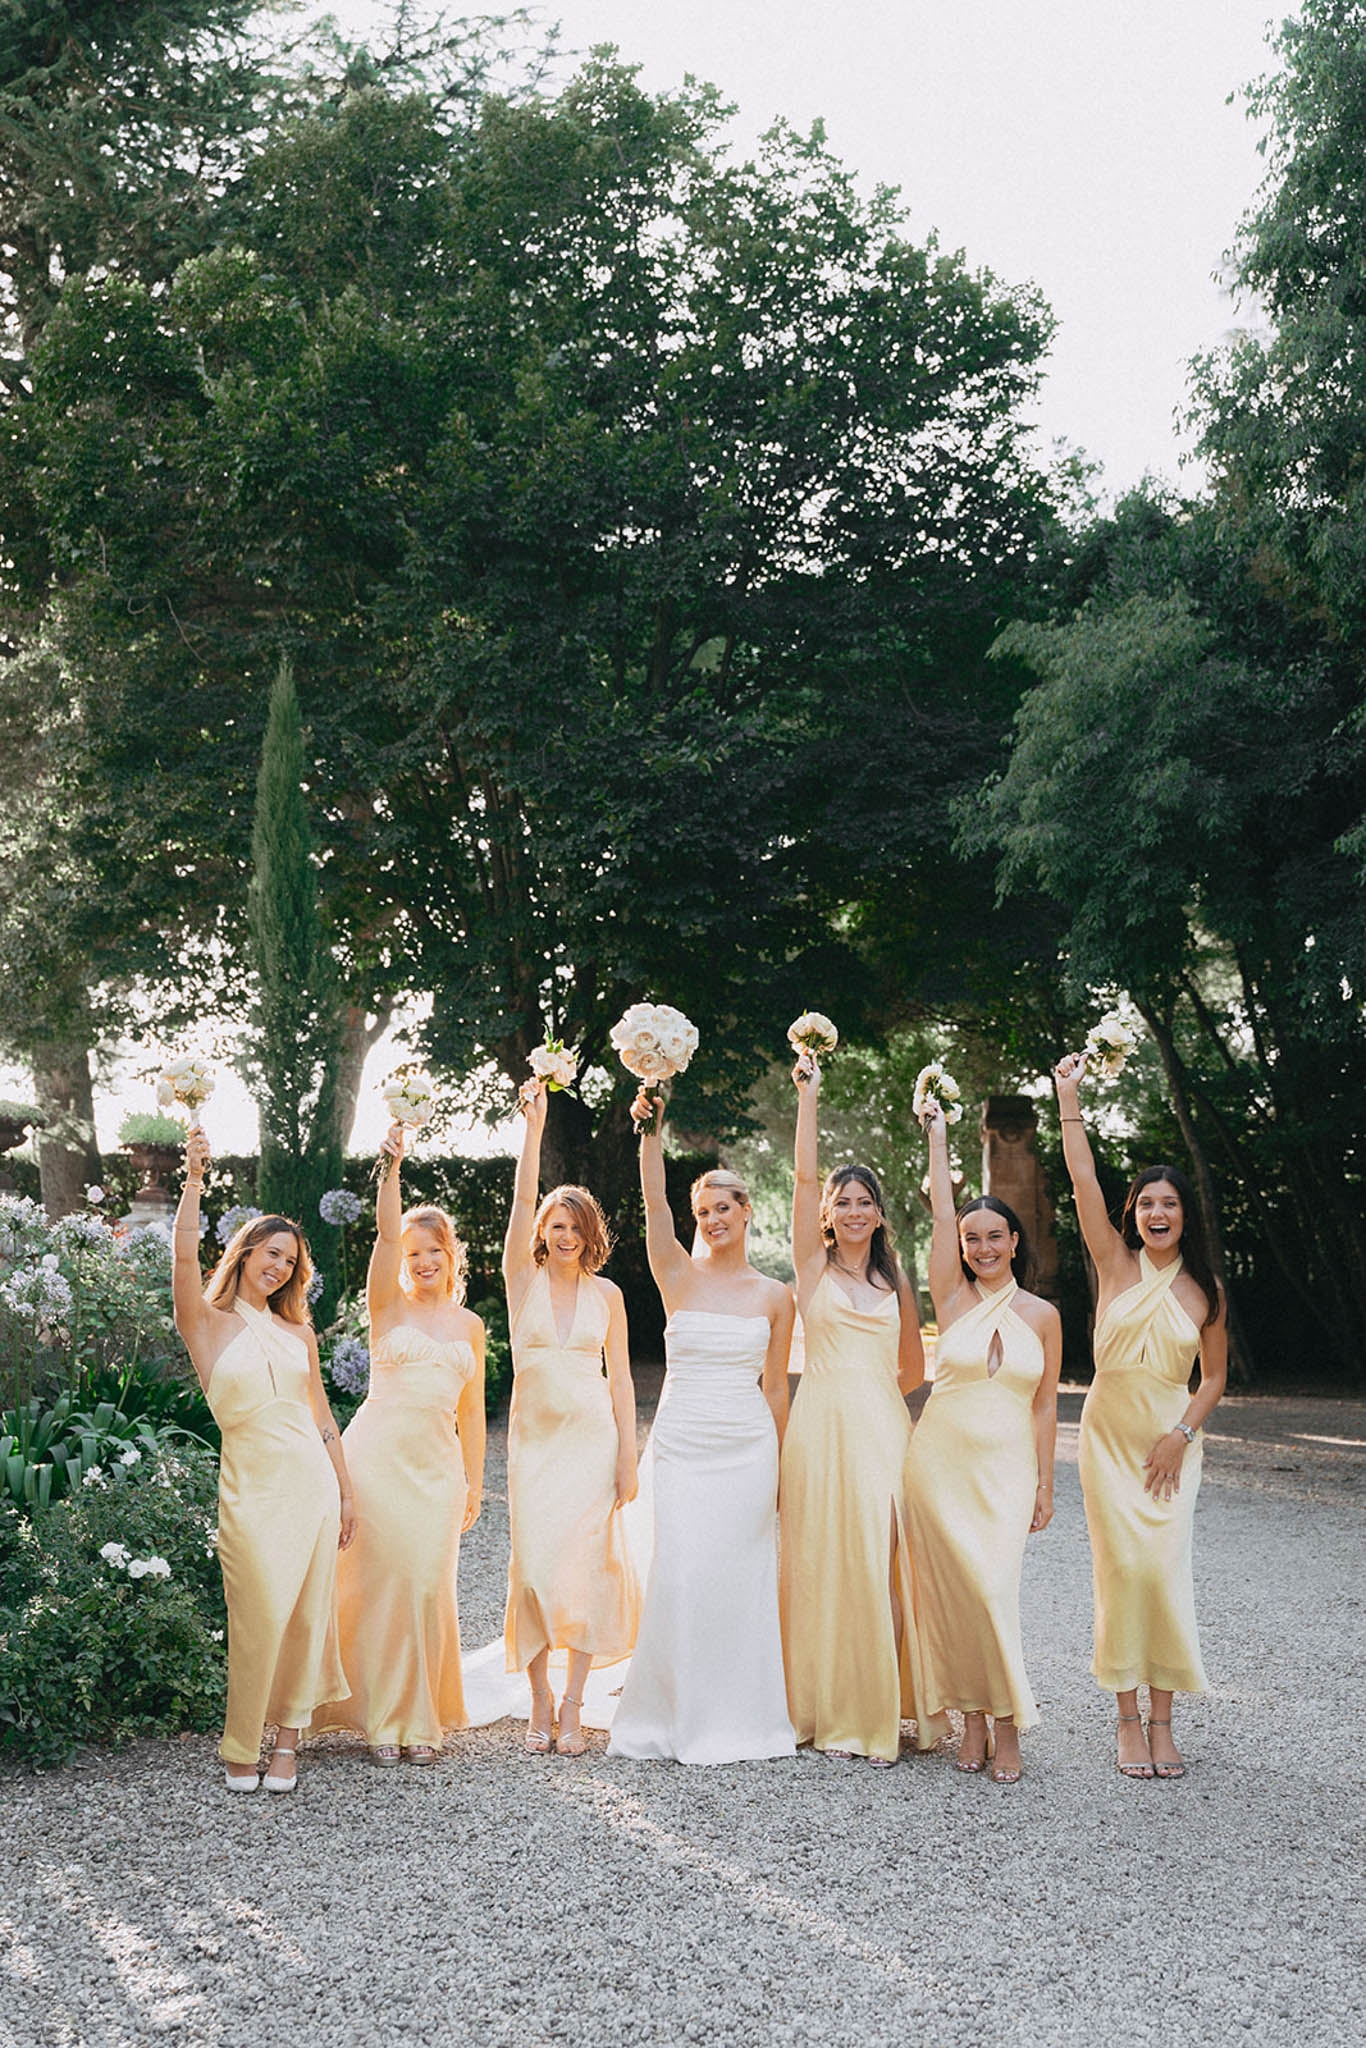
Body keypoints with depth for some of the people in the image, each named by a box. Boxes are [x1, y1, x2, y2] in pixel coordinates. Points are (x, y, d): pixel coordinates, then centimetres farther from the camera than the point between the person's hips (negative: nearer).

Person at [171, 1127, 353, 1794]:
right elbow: (185, 1257, -18)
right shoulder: (208, 1323, 1)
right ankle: (241, 1748, 11)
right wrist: (194, 1180, -29)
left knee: (309, 1615, 4)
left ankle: (287, 1740, 16)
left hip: (312, 1478, 4)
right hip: (252, 1482, -4)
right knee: (261, 1618, -6)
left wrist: (345, 1491, 14)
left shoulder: (297, 1331, 12)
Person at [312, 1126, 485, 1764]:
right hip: (379, 1452, -3)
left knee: (430, 1586, -1)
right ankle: (383, 1718, 7)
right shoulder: (388, 1304, 4)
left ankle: (421, 1718, 12)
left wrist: (474, 1481, 14)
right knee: (384, 1580, -3)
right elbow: (384, 1231, -11)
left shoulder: (469, 1325, 14)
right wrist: (391, 1167, -24)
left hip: (438, 1462, 3)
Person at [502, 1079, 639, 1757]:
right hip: (533, 1436, 0)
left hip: (593, 1435, 0)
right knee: (534, 1563, -3)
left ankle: (573, 1703, 4)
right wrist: (533, 1125, -18)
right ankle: (540, 1700, 9)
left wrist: (627, 1453, 1)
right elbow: (522, 1201, -10)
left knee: (586, 1560, -5)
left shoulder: (605, 1293, 6)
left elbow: (620, 1375, 7)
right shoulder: (523, 1278, 3)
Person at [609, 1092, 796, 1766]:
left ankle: (735, 1717, 15)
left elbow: (775, 1386, 9)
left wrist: (777, 1469, 10)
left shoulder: (774, 1295, 6)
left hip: (747, 1449, 1)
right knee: (679, 1577, -4)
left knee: (738, 1579, 3)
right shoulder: (679, 1276, 2)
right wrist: (650, 1130, -28)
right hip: (681, 1443, -1)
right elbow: (654, 1203, -14)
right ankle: (673, 1715, 11)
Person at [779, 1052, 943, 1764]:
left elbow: (913, 1370, 21)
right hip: (821, 1429, -2)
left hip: (884, 1429, 2)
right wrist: (807, 1098, -12)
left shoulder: (895, 1283, 13)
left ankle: (890, 1705, 7)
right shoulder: (814, 1267, 5)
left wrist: (868, 1397, 13)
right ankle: (830, 1708, 5)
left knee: (885, 1559, -1)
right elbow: (805, 1178, -7)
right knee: (824, 1559, -2)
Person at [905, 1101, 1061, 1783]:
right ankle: (972, 1719, 11)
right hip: (940, 1461, 1)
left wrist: (1045, 1483, 7)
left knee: (993, 1587, -10)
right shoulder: (953, 1299, 3)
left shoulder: (1041, 1314, 5)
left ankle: (1006, 1725, 2)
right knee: (949, 1589, -1)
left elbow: (1045, 1403, 9)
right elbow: (941, 1210, -1)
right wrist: (937, 1134, 2)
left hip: (1007, 1467, 0)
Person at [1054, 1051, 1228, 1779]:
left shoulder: (1204, 1290, 2)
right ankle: (1127, 1717, 6)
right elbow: (1083, 1181, -10)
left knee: (1166, 1570, -4)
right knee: (1121, 1567, -4)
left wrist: (1181, 1434, -7)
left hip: (1172, 1441, 1)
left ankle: (1162, 1719, 7)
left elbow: (1214, 1375, 7)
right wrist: (1068, 1096, -15)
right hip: (1109, 1436, -1)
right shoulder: (1117, 1265, -1)